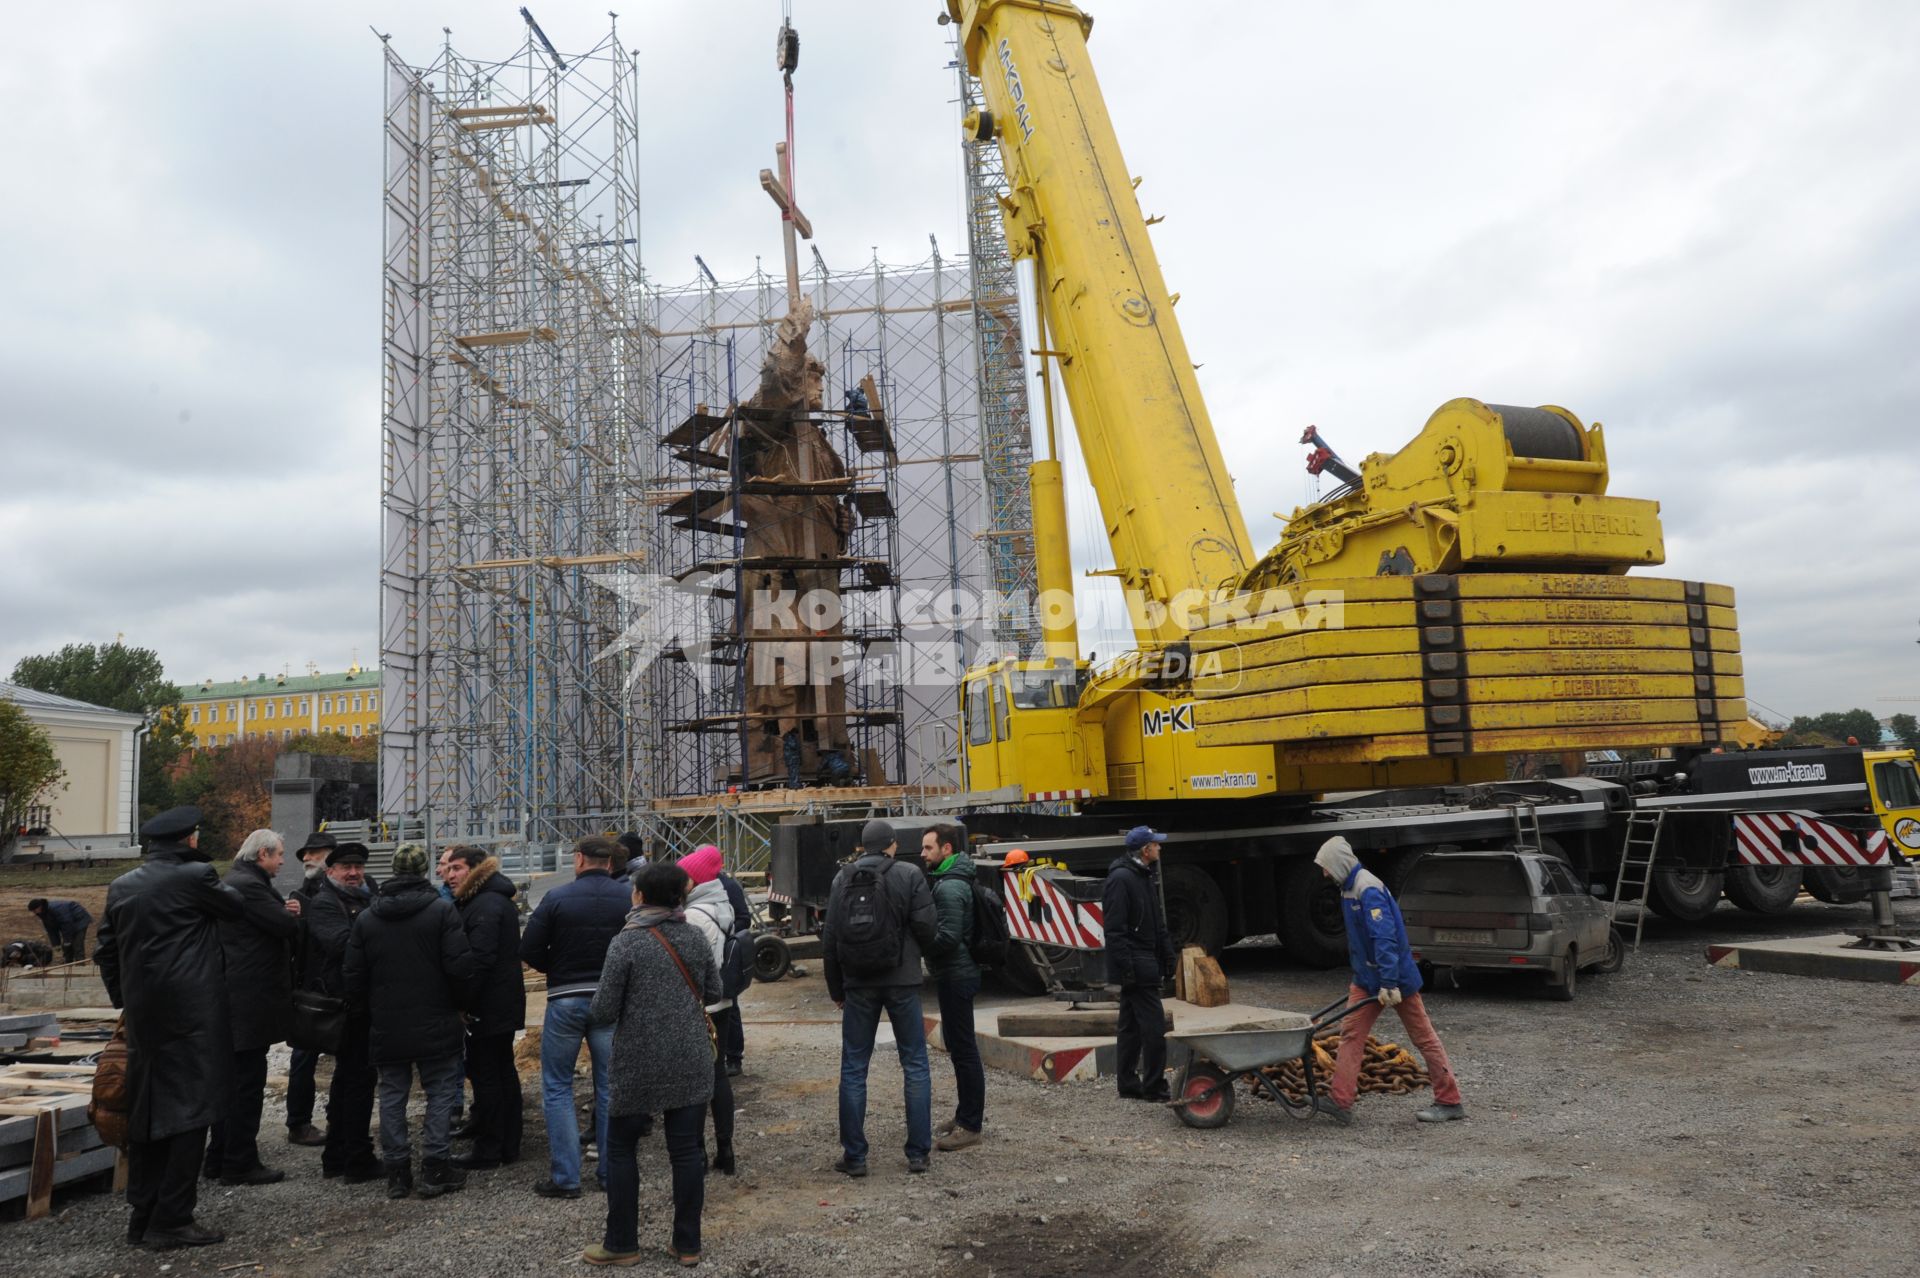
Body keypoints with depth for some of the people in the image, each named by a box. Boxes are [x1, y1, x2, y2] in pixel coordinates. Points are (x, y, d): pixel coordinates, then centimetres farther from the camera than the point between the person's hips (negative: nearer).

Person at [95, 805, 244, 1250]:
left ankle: (142, 1217, 20)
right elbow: (235, 906, 4)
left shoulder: (121, 886, 11)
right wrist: (208, 870, 20)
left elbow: (106, 950, 15)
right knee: (190, 1112, -1)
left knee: (147, 1113, 13)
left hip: (142, 1015, 7)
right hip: (192, 1015, -7)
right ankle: (172, 1220, 0)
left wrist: (123, 1000, 22)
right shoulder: (195, 876, -12)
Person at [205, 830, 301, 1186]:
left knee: (233, 1081, 17)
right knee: (248, 1081, -3)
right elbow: (287, 926, -21)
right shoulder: (248, 886, -18)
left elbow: (276, 920, 16)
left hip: (235, 1001, 11)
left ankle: (219, 1158, 25)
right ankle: (239, 1164, 3)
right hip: (251, 1000, -11)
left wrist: (286, 911, -3)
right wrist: (292, 911, 0)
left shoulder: (233, 882, 16)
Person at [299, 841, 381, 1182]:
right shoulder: (323, 904, -11)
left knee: (347, 1078, 17)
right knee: (358, 1078, -5)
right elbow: (342, 943, -27)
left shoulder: (364, 900, 17)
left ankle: (336, 1158, 28)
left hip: (363, 1004, 10)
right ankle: (358, 1161, 3)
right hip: (346, 1003, -10)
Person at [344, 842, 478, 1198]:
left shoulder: (366, 918, 2)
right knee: (441, 1093, 6)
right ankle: (436, 1170, 6)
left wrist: (366, 1012, 18)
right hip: (435, 1025, -3)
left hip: (386, 1026, 3)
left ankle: (396, 1171, 16)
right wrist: (457, 1002, 4)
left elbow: (353, 975, 5)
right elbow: (460, 966, -14)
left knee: (392, 1095, 12)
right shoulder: (442, 911, -11)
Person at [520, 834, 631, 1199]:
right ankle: (612, 1173, 18)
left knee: (557, 1087, 11)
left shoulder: (557, 898, -9)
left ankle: (565, 1177, 8)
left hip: (566, 1001, -2)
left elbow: (529, 951, -7)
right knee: (609, 1087, 13)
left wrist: (559, 969, 10)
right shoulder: (628, 899, -5)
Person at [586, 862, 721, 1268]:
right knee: (687, 1150, 9)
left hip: (640, 1063, -4)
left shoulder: (626, 942, -11)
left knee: (620, 1148, 13)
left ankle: (622, 1243, 19)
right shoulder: (693, 935, 1)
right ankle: (687, 1243, 15)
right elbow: (713, 991, 10)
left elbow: (603, 1012, -11)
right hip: (691, 1061, 4)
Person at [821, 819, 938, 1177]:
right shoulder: (909, 876, -5)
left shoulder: (841, 879, 4)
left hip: (858, 985, 2)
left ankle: (854, 1156, 11)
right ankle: (918, 1152, 11)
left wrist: (836, 989, 13)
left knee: (853, 1069, 9)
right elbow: (925, 928, -9)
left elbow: (830, 940, 5)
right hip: (902, 982, -2)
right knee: (915, 1066, 9)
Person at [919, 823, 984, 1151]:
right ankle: (967, 1112, 30)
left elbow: (948, 937, -25)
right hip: (957, 973, 11)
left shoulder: (949, 887, -19)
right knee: (959, 1045, 18)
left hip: (956, 976, -11)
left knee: (963, 1049, -5)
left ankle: (970, 1126, 2)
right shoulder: (950, 881, 14)